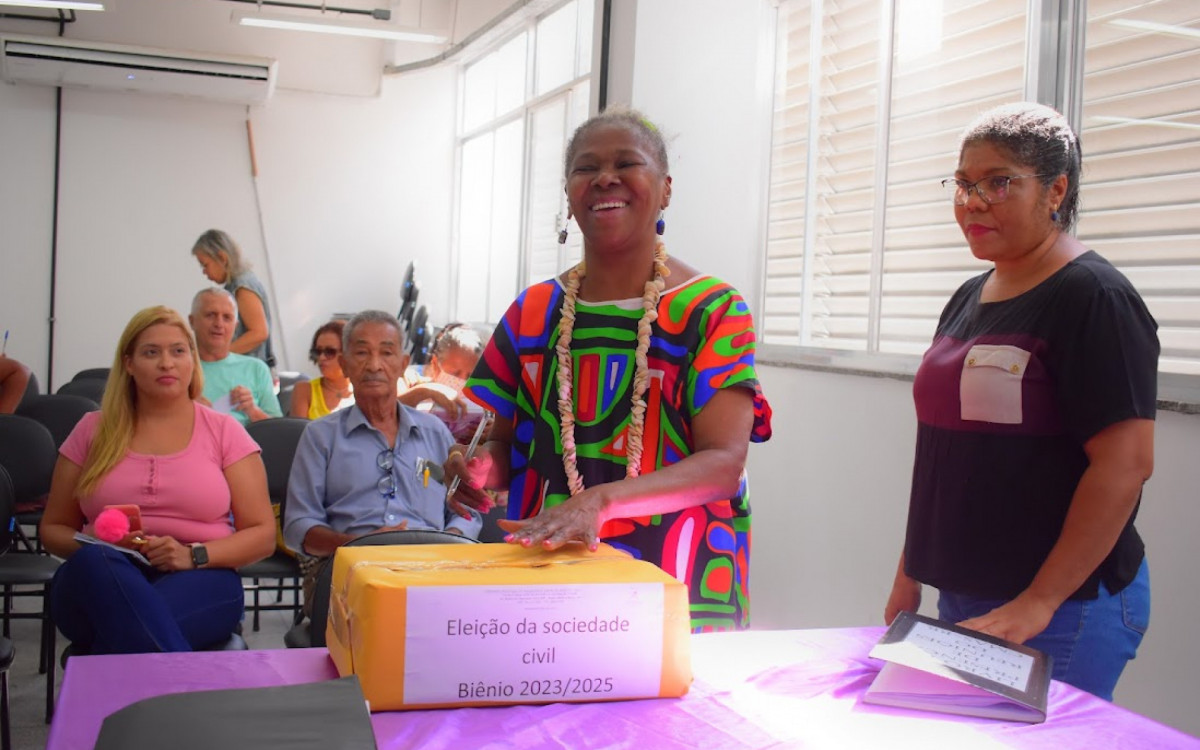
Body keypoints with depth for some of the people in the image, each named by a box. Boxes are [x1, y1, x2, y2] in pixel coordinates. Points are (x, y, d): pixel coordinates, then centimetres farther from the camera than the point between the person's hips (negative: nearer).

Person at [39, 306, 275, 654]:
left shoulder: (223, 431, 10)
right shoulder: (92, 430, 15)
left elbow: (262, 535, 6)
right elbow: (53, 528, 19)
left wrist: (193, 556, -13)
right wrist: (96, 549, -5)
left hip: (198, 581, -3)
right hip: (99, 581, 4)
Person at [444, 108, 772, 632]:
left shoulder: (713, 310, -5)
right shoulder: (533, 312, 7)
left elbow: (724, 462, -15)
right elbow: (505, 443, 14)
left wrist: (601, 501, -30)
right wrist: (483, 467, -11)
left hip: (678, 592, -3)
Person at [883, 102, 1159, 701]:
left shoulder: (1093, 298, -12)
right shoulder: (969, 299, 12)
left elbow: (1126, 464, -20)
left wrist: (1039, 602, -20)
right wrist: (909, 576, 15)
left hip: (1064, 609, -8)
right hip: (959, 602, 8)